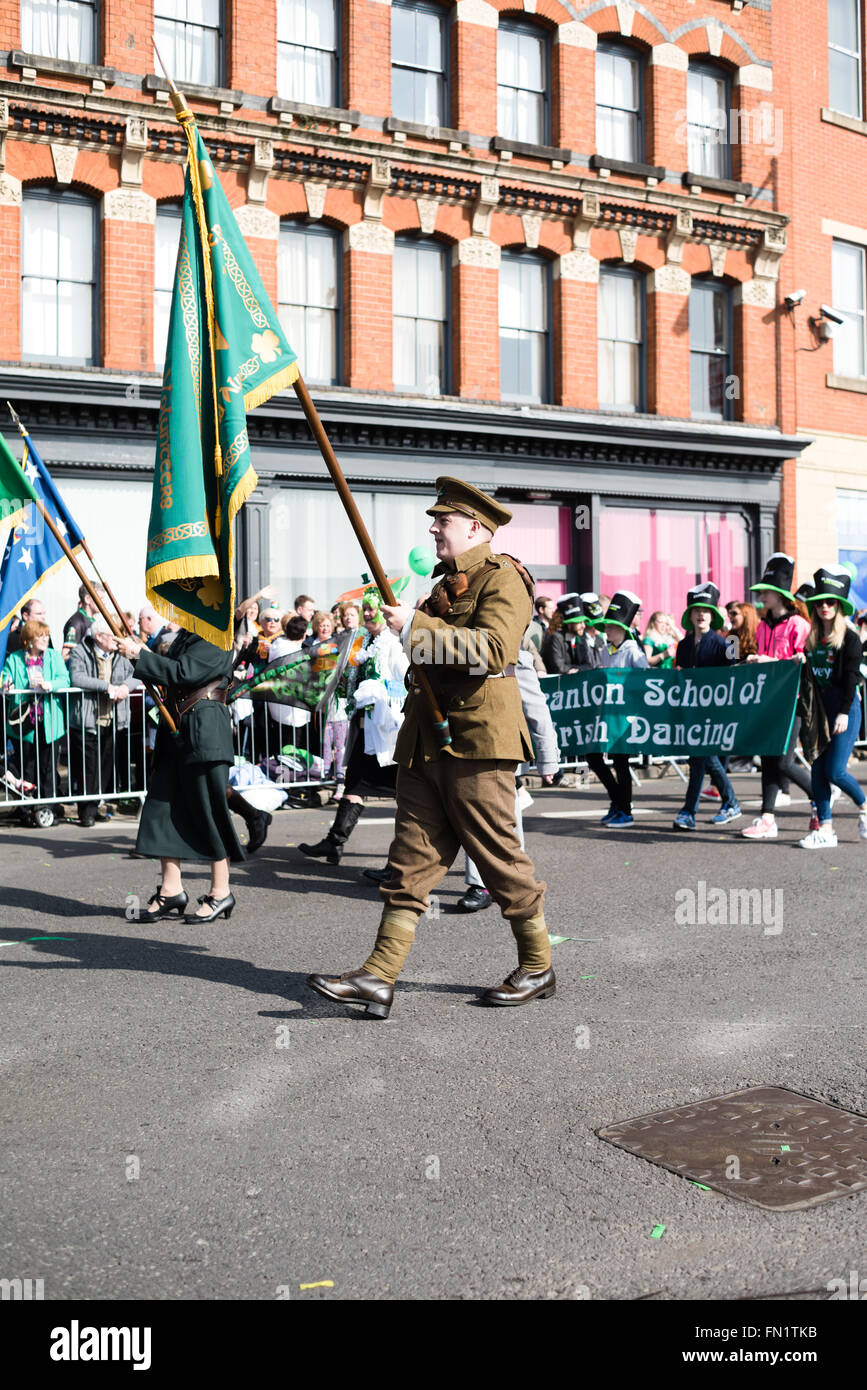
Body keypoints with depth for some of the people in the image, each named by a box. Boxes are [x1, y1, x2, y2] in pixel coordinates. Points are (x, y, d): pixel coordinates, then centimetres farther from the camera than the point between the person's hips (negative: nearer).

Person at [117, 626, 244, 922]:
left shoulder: (217, 642, -9)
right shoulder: (185, 637, 17)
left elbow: (183, 673, -19)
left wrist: (139, 655, -14)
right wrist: (145, 655, 4)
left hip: (204, 734, -9)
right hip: (176, 732, 9)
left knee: (208, 812, -2)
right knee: (163, 808, 5)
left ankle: (221, 893, 9)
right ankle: (171, 889, 13)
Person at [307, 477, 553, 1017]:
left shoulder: (502, 577, -6)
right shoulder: (448, 581, 23)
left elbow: (493, 648, -24)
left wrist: (416, 626, -22)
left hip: (475, 741, -8)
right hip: (427, 741, 9)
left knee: (499, 854, 1)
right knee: (413, 856, 3)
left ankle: (538, 968, 17)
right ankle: (380, 976, 1)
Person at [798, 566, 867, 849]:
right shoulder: (812, 638, 11)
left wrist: (844, 712, -17)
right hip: (819, 708, 6)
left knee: (834, 771, -10)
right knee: (818, 770, 0)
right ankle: (825, 828, 5)